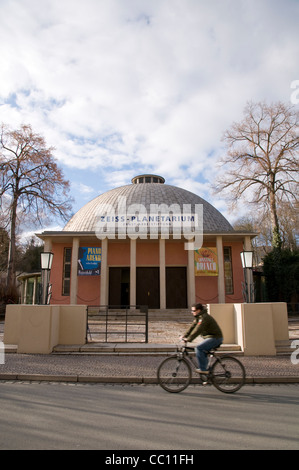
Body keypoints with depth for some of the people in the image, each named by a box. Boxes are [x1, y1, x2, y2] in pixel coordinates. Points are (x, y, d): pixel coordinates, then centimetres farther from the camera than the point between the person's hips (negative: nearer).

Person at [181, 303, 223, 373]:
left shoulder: (204, 318, -21)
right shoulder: (198, 317, 11)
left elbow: (198, 330, -29)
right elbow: (192, 327, 11)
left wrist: (189, 339, -30)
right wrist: (184, 336, 3)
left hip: (215, 338, -10)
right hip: (211, 337, 10)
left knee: (199, 348, -18)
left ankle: (203, 369, -13)